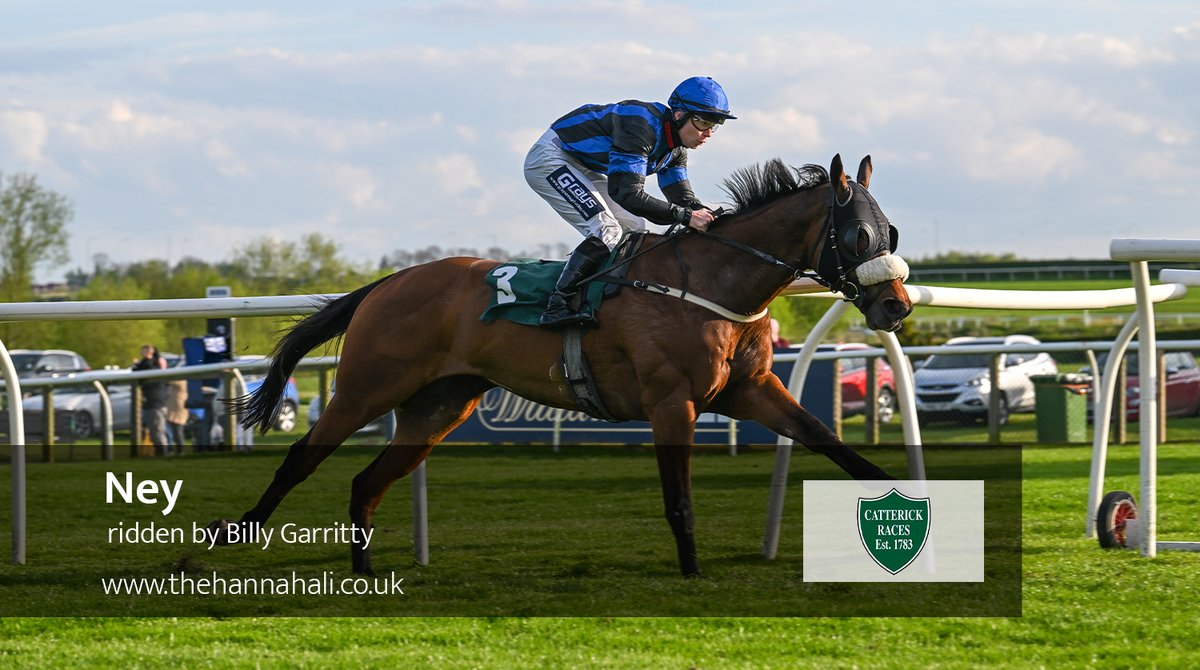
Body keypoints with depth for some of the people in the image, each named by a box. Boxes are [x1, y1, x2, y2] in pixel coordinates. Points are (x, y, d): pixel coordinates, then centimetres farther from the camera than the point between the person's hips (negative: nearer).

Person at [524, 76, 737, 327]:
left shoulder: (676, 147, -2)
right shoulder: (641, 126, -32)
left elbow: (683, 198, 3)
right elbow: (628, 194, -39)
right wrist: (686, 216, -40)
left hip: (585, 170, 10)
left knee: (634, 229, 8)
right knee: (607, 232, -22)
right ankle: (557, 305, -24)